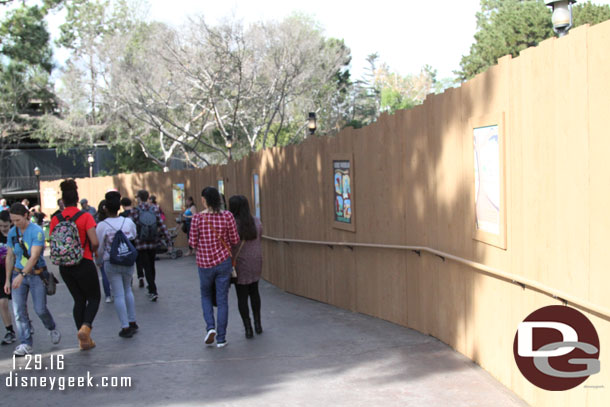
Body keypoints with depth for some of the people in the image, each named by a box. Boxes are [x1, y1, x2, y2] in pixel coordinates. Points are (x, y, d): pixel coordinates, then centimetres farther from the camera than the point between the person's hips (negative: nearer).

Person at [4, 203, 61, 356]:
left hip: (36, 274, -4)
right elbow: (10, 257, 11)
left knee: (40, 309, -2)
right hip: (18, 275, 4)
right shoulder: (12, 233, 4)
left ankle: (52, 329, 29)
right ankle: (25, 344, 3)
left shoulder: (37, 231, -14)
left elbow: (34, 257, -21)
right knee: (19, 310, -5)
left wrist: (22, 275, -30)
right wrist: (7, 280, 9)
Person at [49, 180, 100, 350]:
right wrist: (92, 251, 3)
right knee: (94, 298, 12)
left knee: (79, 300, 17)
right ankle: (85, 328, -14)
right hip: (84, 264, -4)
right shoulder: (85, 216, -12)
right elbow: (95, 242, -18)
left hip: (65, 266, 4)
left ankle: (84, 340, 18)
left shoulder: (55, 220, -1)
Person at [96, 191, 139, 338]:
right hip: (128, 261, 3)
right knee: (127, 290, 20)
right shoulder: (128, 222, -4)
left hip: (111, 263, -3)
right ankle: (132, 322, 24)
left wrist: (101, 258, 14)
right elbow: (134, 238, 6)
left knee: (119, 294, 2)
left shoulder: (102, 225, -12)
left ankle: (125, 327, 5)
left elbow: (99, 248, -6)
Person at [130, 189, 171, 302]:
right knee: (151, 266, 18)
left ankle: (153, 291, -5)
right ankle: (151, 288, 29)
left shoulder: (134, 211, -9)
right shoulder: (154, 209, 0)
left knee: (147, 268, 2)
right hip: (153, 243, 3)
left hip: (140, 244, -3)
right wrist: (168, 239, 3)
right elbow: (162, 225, -2)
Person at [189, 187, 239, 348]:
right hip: (223, 261, 1)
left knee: (206, 295, 22)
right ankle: (221, 338, 12)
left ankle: (210, 327, 5)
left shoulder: (198, 218, -11)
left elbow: (192, 243, -7)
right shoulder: (227, 216, -7)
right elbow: (235, 240, -3)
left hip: (204, 263, -1)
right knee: (222, 300, 9)